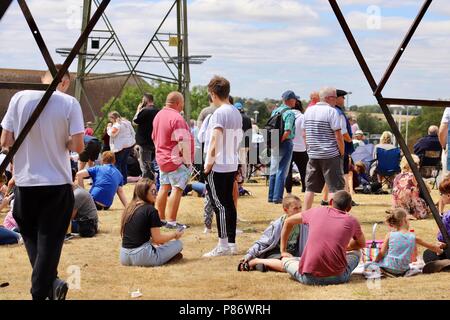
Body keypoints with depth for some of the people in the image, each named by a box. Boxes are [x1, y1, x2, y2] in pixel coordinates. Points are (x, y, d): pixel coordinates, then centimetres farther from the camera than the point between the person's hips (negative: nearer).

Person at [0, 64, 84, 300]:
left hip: (25, 182, 2)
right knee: (49, 241, 7)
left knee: (32, 237, 20)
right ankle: (40, 292, 6)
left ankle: (50, 282, 14)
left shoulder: (19, 98, -2)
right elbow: (78, 147, -11)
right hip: (57, 183, -2)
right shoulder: (69, 103, -7)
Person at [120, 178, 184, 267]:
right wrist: (174, 235, 10)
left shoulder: (129, 208, 13)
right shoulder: (150, 210, -9)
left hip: (124, 258, 6)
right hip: (141, 257, -6)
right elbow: (157, 238, -7)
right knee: (178, 244, 5)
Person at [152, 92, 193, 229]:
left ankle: (160, 218, 22)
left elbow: (154, 137, 20)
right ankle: (171, 222, -6)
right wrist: (188, 161, -16)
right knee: (177, 189, -5)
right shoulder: (176, 118, -20)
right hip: (176, 161, -9)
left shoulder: (159, 115, 9)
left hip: (161, 158, 9)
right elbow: (183, 142, -23)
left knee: (164, 188, 16)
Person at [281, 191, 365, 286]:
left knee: (286, 260, 27)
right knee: (356, 252, 26)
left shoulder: (317, 211, 8)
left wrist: (283, 251, 32)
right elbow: (362, 244, 25)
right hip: (338, 277, 0)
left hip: (308, 278, 0)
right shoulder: (352, 221, 5)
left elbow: (288, 222, 23)